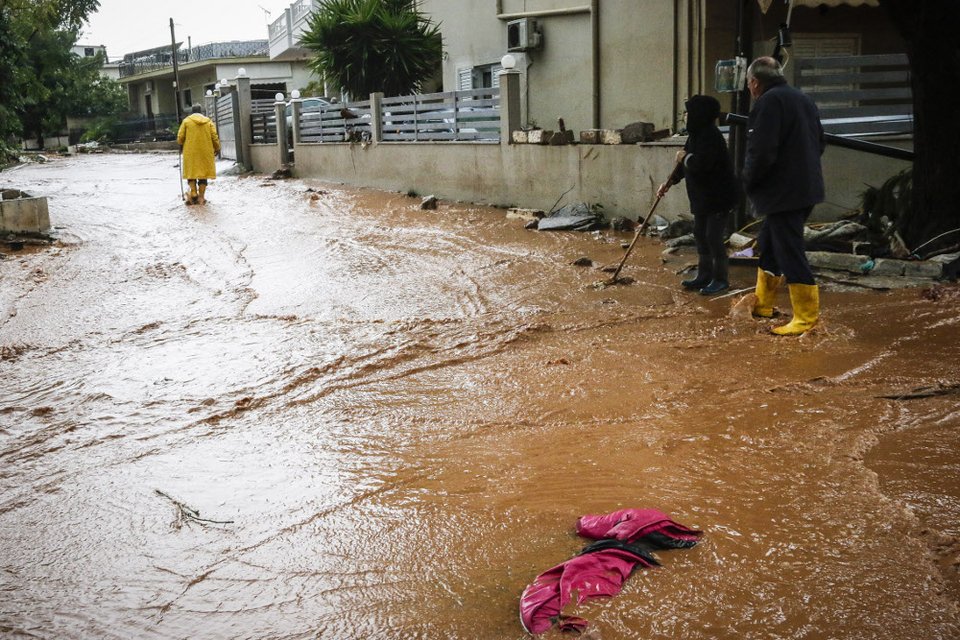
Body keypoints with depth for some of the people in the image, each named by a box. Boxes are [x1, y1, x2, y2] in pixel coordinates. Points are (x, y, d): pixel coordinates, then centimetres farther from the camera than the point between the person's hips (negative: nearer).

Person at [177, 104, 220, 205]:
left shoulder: (186, 121, 1)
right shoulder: (208, 121, 6)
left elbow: (180, 137, -1)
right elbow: (214, 137, 2)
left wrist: (181, 144, 20)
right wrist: (217, 148, 17)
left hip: (190, 152, -1)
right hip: (205, 152, 1)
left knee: (191, 172, 9)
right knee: (203, 173, 7)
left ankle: (193, 193, -7)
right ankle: (201, 197, 5)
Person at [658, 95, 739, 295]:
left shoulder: (710, 136, -22)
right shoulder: (696, 134, 9)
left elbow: (701, 164, -33)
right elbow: (686, 163, 18)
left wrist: (685, 157, -15)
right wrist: (669, 182, 16)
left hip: (719, 196, -10)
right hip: (702, 195, 10)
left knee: (713, 237, -6)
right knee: (700, 234, 15)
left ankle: (720, 279, 5)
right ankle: (704, 275, 26)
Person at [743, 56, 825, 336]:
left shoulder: (768, 102, -15)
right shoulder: (803, 100, 16)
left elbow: (761, 152, -22)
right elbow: (819, 143, 22)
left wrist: (749, 181, -6)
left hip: (783, 192, -10)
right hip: (806, 187, 10)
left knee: (789, 251, -6)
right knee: (768, 244, 21)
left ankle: (807, 317, -2)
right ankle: (762, 302, 33)